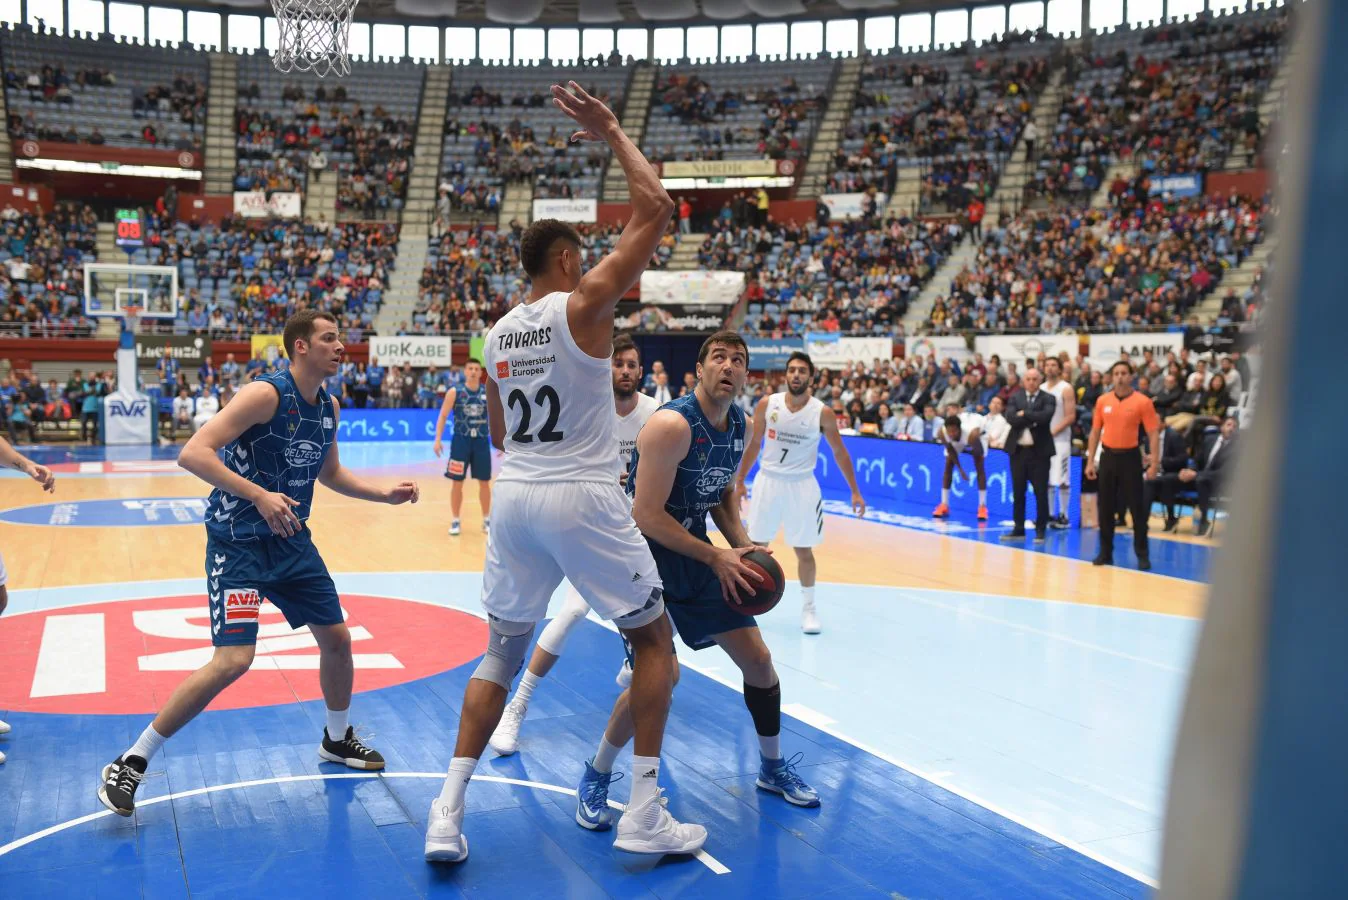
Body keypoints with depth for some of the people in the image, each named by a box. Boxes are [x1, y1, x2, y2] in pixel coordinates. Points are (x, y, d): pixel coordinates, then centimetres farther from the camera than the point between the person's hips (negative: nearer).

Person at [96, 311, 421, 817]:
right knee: (233, 660, -18)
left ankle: (337, 740, 37)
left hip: (291, 539, 8)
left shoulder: (328, 406, 6)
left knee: (337, 638, 13)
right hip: (238, 543, -8)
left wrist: (385, 494, 11)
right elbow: (193, 454, -27)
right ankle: (129, 765, -3)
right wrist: (260, 495, -35)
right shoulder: (265, 394, -19)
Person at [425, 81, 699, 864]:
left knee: (503, 651, 17)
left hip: (515, 498, 6)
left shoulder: (498, 332, 11)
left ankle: (448, 814, 12)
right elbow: (657, 210, -9)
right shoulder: (584, 304, -8)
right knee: (654, 640, 10)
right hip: (584, 500, -6)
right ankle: (645, 814, 8)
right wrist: (613, 133, 0)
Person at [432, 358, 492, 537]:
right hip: (461, 441, -2)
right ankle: (455, 521, 13)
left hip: (482, 441, 2)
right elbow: (443, 416, -2)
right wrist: (437, 439, -10)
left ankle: (487, 520, 19)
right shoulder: (454, 392, -4)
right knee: (457, 482, 2)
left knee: (484, 482, 7)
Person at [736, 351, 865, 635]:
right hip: (768, 481, 2)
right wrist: (740, 481, 9)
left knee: (804, 550, 3)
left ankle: (808, 608, 19)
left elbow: (840, 452, 0)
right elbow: (754, 444, 7)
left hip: (802, 486, -1)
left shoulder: (822, 413, -10)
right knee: (756, 546, 8)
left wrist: (855, 491, -1)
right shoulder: (767, 405, -4)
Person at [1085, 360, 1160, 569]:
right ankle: (1106, 552, 16)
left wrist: (1154, 463, -14)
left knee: (1136, 507, 0)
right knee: (1105, 507, 6)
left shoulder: (1142, 402, -6)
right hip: (1108, 456, 3)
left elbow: (1153, 433, -6)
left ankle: (1142, 555, 9)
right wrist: (1090, 461, 7)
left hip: (1130, 457, -3)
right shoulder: (1102, 401, 5)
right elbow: (1095, 431, 11)